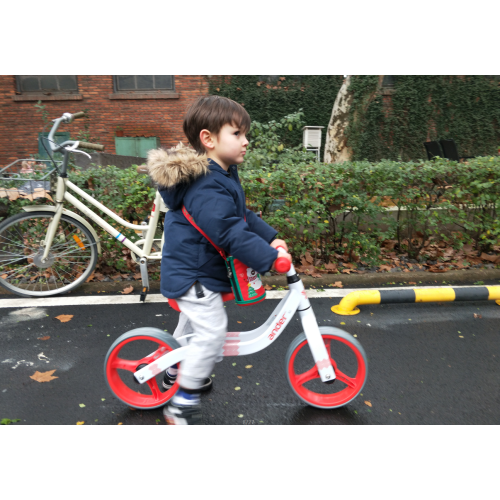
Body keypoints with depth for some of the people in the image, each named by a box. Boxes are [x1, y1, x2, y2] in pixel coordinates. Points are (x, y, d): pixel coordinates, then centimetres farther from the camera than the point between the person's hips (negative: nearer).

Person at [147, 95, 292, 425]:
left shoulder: (225, 175, 6)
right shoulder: (207, 187, -28)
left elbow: (244, 216, 11)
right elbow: (231, 235, -33)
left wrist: (271, 238, 4)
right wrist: (270, 258, -29)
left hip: (192, 269, 11)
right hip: (193, 275, -11)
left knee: (193, 322, 25)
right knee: (212, 331, -8)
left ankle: (176, 373, 48)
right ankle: (182, 404, 9)